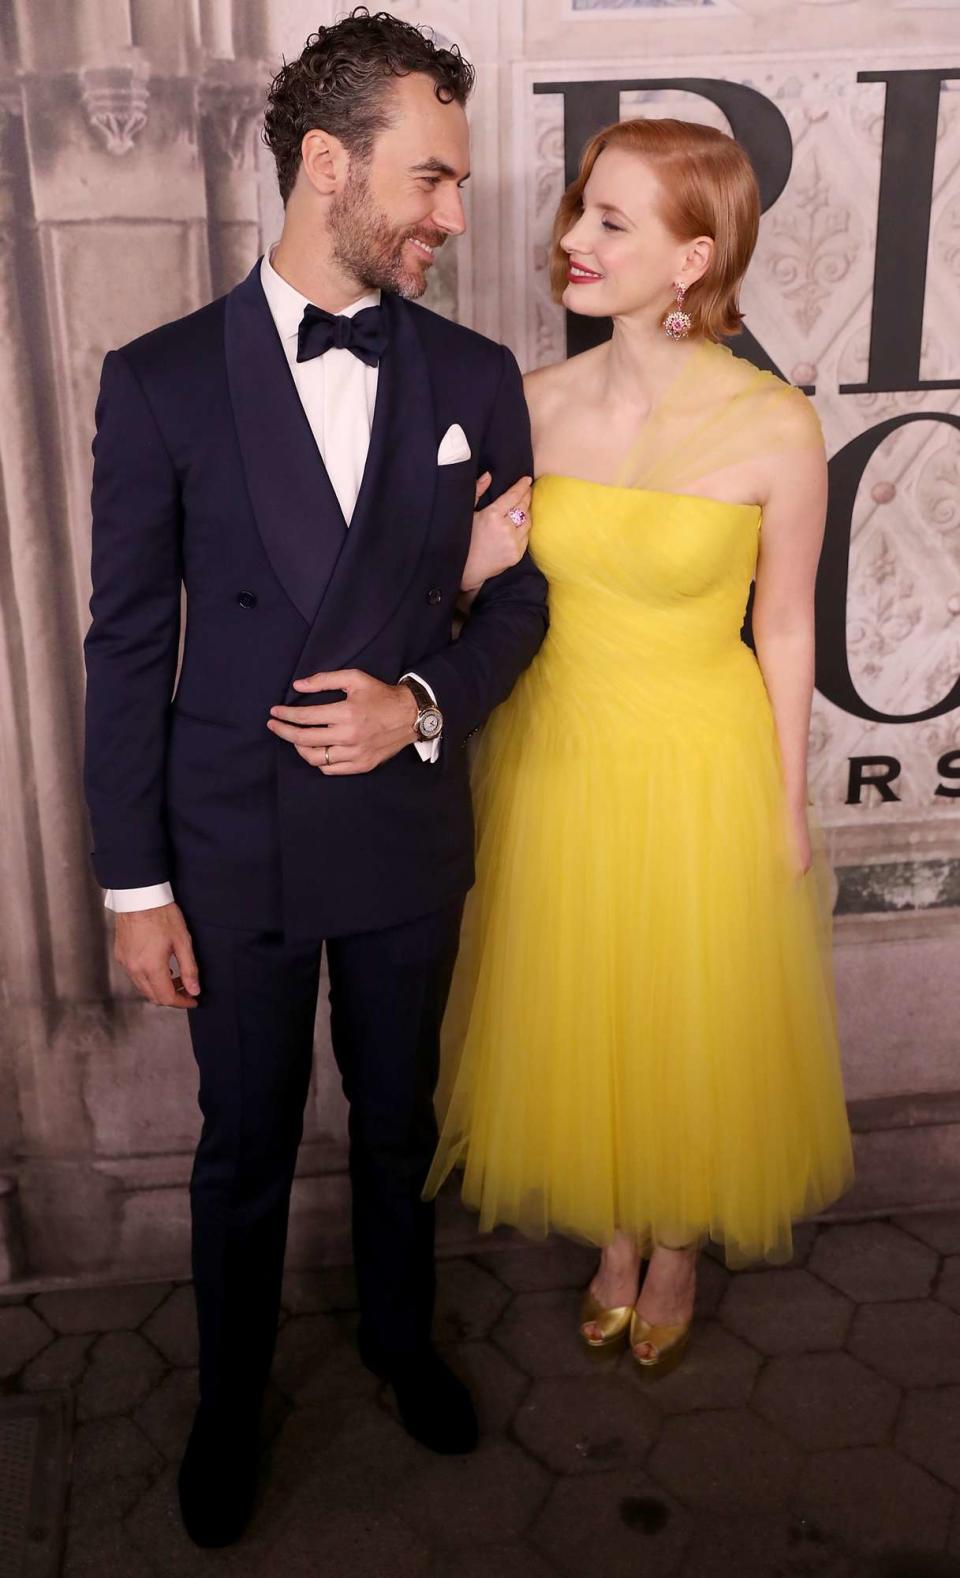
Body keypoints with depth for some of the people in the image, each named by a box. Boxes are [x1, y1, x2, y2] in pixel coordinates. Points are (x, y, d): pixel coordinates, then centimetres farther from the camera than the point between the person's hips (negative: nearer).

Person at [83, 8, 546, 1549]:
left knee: (397, 1121, 21)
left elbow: (518, 594, 5)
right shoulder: (160, 378, -8)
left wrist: (425, 702, -15)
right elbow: (127, 647, -7)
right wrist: (135, 883, -6)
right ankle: (231, 1396, 42)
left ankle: (400, 1334, 49)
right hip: (234, 846, -1)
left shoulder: (475, 376, -2)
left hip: (410, 839, 2)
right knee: (244, 1147, 16)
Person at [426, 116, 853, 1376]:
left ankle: (676, 1249, 44)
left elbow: (785, 632, -7)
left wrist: (789, 814, -2)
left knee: (693, 1025, 15)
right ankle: (614, 1236, 45)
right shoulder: (538, 403, -7)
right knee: (576, 1016, 18)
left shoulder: (773, 429, -16)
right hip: (555, 752, 3)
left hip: (699, 763, -3)